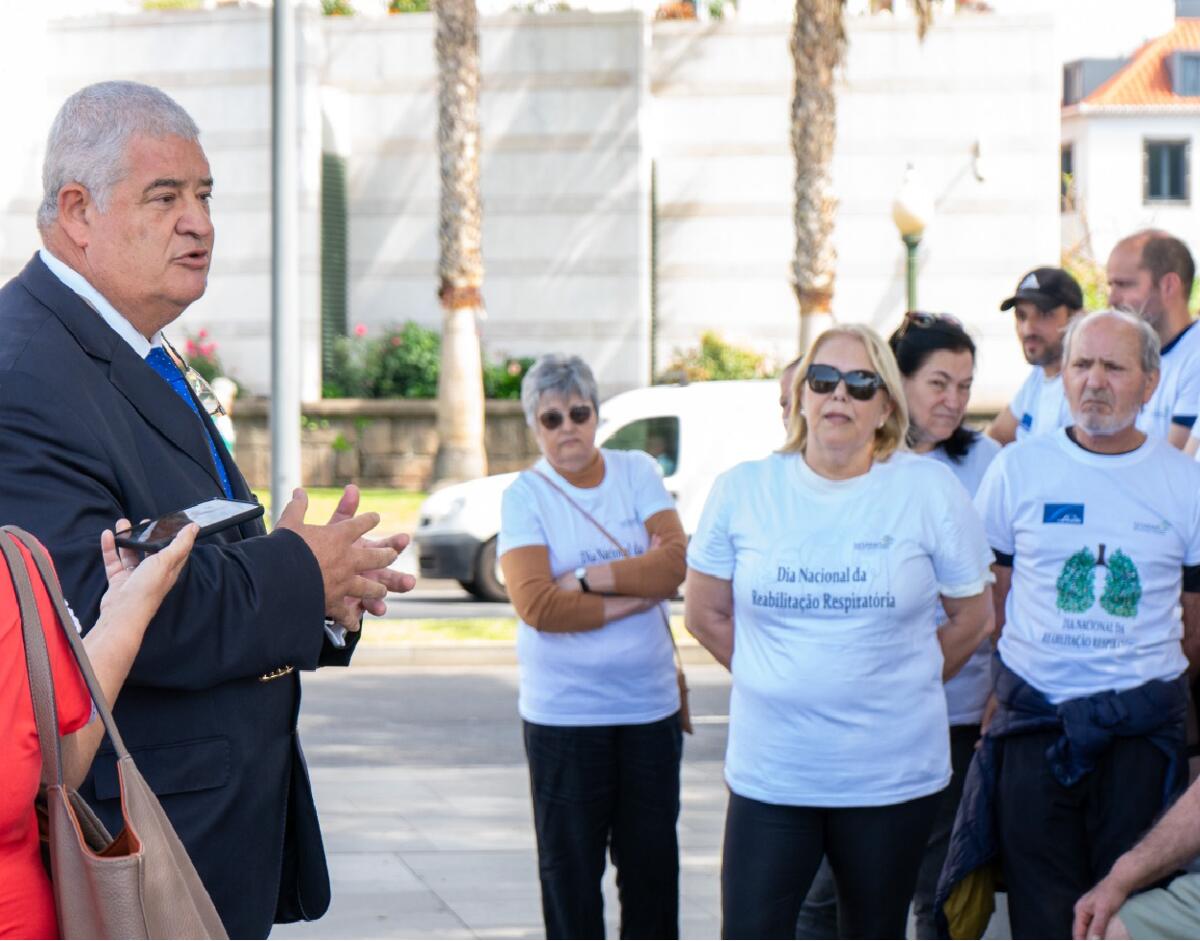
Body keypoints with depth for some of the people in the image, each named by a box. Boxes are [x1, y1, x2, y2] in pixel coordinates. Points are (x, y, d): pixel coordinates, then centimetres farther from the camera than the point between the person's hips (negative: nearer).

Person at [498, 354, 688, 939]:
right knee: (569, 868, 4)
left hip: (650, 704, 2)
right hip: (563, 712, -2)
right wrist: (634, 595, -11)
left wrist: (591, 578, -15)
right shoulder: (525, 495, -3)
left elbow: (676, 561, -8)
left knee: (652, 859, 8)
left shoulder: (638, 473, 5)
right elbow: (536, 605, -15)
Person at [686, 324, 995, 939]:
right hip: (770, 769, 0)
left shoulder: (931, 492, -3)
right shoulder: (742, 491, 1)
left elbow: (972, 617, 6)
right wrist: (782, 680, 8)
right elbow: (706, 615, 10)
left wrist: (898, 687, 8)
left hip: (894, 773, 0)